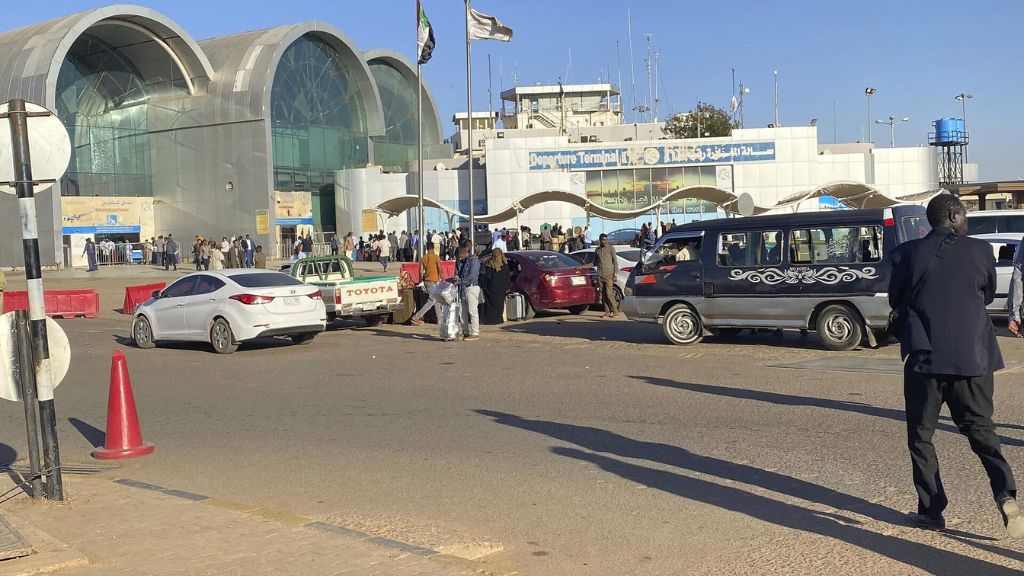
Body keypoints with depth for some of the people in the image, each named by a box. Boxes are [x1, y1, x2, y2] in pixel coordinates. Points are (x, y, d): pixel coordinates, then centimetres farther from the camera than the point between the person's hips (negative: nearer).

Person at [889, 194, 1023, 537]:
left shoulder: (907, 254, -3)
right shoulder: (980, 251, 0)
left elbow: (895, 301, 9)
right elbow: (988, 295, 15)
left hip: (924, 356, -1)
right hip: (973, 357, 1)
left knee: (921, 435, 11)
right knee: (981, 429, 12)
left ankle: (931, 511, 13)